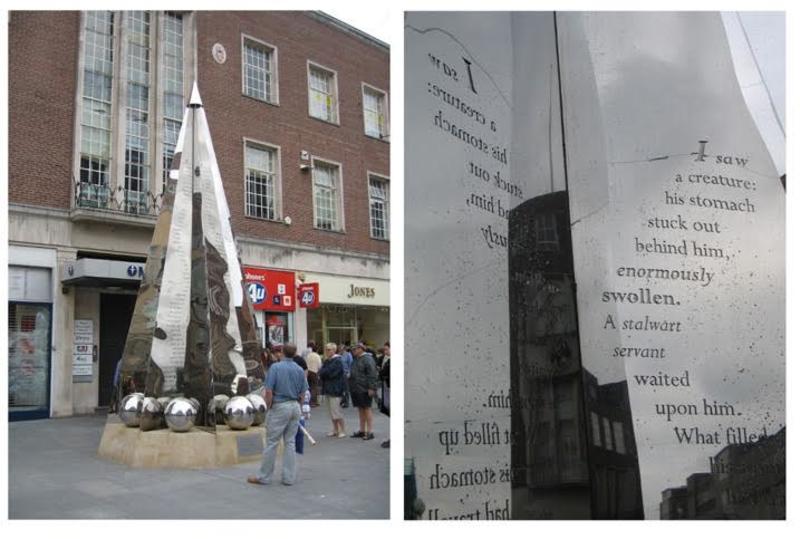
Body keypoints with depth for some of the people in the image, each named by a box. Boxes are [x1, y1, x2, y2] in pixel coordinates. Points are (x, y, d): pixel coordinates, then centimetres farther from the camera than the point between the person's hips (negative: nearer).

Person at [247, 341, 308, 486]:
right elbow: (302, 394, 7)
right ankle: (289, 477, 12)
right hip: (295, 407, 5)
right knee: (290, 442, 10)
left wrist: (268, 408, 0)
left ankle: (264, 477, 11)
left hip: (279, 407, -5)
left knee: (272, 442, 3)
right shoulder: (300, 370, 3)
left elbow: (269, 392, -13)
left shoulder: (275, 367, -11)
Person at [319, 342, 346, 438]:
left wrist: (322, 372, -3)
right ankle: (335, 430, 21)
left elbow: (330, 373, -18)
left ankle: (342, 431, 1)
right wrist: (324, 373, -12)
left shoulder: (337, 361, -11)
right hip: (327, 389, 8)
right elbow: (321, 373, 8)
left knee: (337, 412, -7)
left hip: (335, 389, -8)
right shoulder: (326, 361, 15)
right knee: (331, 412, 12)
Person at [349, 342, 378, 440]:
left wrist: (371, 388, -23)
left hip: (364, 389, -9)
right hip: (356, 389, 9)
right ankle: (361, 430, 22)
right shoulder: (356, 359, 15)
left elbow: (372, 374, -19)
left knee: (367, 409, -4)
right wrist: (351, 387, 21)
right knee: (360, 410, 14)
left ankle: (369, 432, 0)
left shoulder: (367, 359, -13)